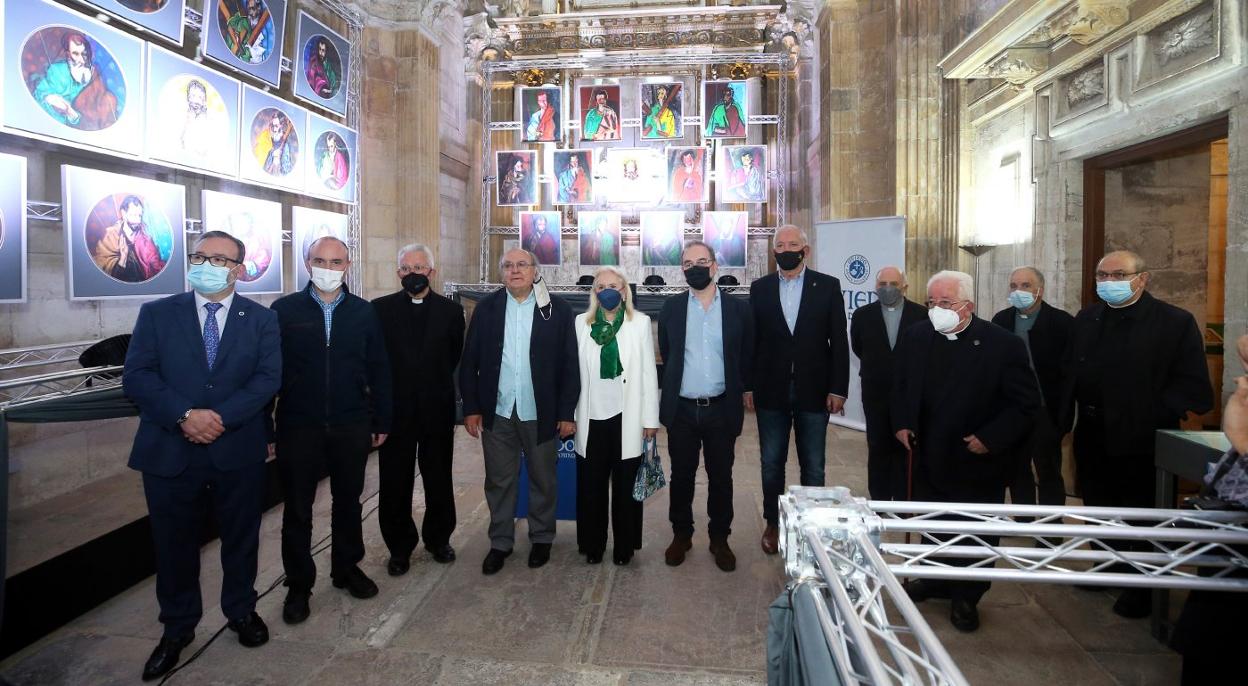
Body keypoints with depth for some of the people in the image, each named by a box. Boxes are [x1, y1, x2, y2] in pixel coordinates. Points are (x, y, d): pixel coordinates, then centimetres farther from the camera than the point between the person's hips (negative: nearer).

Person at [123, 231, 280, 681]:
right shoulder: (156, 314, 3)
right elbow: (137, 376, -6)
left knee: (241, 539, 13)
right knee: (174, 545, 12)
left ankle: (242, 611, 35)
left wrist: (221, 416, -19)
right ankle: (177, 628, 32)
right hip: (170, 452, 1)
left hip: (238, 452, 0)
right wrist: (184, 415, -20)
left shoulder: (261, 319, 2)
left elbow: (268, 377, -7)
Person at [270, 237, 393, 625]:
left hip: (352, 427, 2)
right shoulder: (284, 311, -2)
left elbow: (378, 371, 4)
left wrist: (381, 422, 3)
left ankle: (347, 568, 34)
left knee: (348, 502, 15)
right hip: (297, 428, -1)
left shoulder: (363, 313, 2)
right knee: (297, 509, 9)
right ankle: (299, 585, 25)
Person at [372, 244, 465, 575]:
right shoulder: (380, 309, -1)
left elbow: (455, 356, 7)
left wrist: (435, 383, 7)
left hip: (437, 409, 1)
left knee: (439, 479, 12)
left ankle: (438, 538, 31)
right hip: (395, 408, 0)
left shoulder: (451, 311, 0)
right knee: (395, 482, 8)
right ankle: (400, 546, 24)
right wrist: (388, 388, 3)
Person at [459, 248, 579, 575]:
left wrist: (567, 412, -6)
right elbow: (470, 361, 3)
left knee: (543, 480, 13)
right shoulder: (486, 308, 2)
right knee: (498, 481, 12)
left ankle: (542, 538, 32)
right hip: (497, 413, 2)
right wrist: (471, 408, -1)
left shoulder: (557, 309, -4)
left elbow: (569, 363, -4)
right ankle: (500, 541, 29)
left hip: (540, 413, -1)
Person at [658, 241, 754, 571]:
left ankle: (720, 539, 27)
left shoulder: (739, 308, 0)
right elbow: (666, 355, 9)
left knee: (721, 478, 11)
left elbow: (747, 358, 5)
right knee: (681, 476, 12)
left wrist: (740, 392, 4)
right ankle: (681, 535, 29)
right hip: (682, 410, 1)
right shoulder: (671, 308, 3)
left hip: (722, 410, 0)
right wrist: (671, 394, 9)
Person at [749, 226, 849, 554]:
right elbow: (752, 340, 4)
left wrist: (838, 388, -6)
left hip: (814, 390, -1)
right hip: (771, 391, 1)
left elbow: (839, 341, -2)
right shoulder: (760, 288, 4)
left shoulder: (828, 286, 0)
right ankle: (773, 523, 26)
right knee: (771, 463, 11)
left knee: (813, 466, 9)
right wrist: (748, 386, 0)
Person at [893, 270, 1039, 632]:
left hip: (978, 463, -3)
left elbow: (1025, 402, -11)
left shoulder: (1003, 344, -15)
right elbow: (900, 385, 11)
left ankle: (966, 597, 29)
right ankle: (935, 580, 39)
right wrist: (901, 423, -1)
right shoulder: (914, 337, -2)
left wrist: (990, 438, -18)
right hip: (929, 457, 4)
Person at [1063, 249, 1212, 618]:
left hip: (1142, 444, -5)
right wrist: (1064, 420, -2)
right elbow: (1069, 374, 5)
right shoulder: (1086, 319, 7)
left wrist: (1150, 414, -20)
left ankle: (1142, 590, 28)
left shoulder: (1176, 322, -10)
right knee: (1099, 509, 18)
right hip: (1092, 439, 5)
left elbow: (1195, 392, -13)